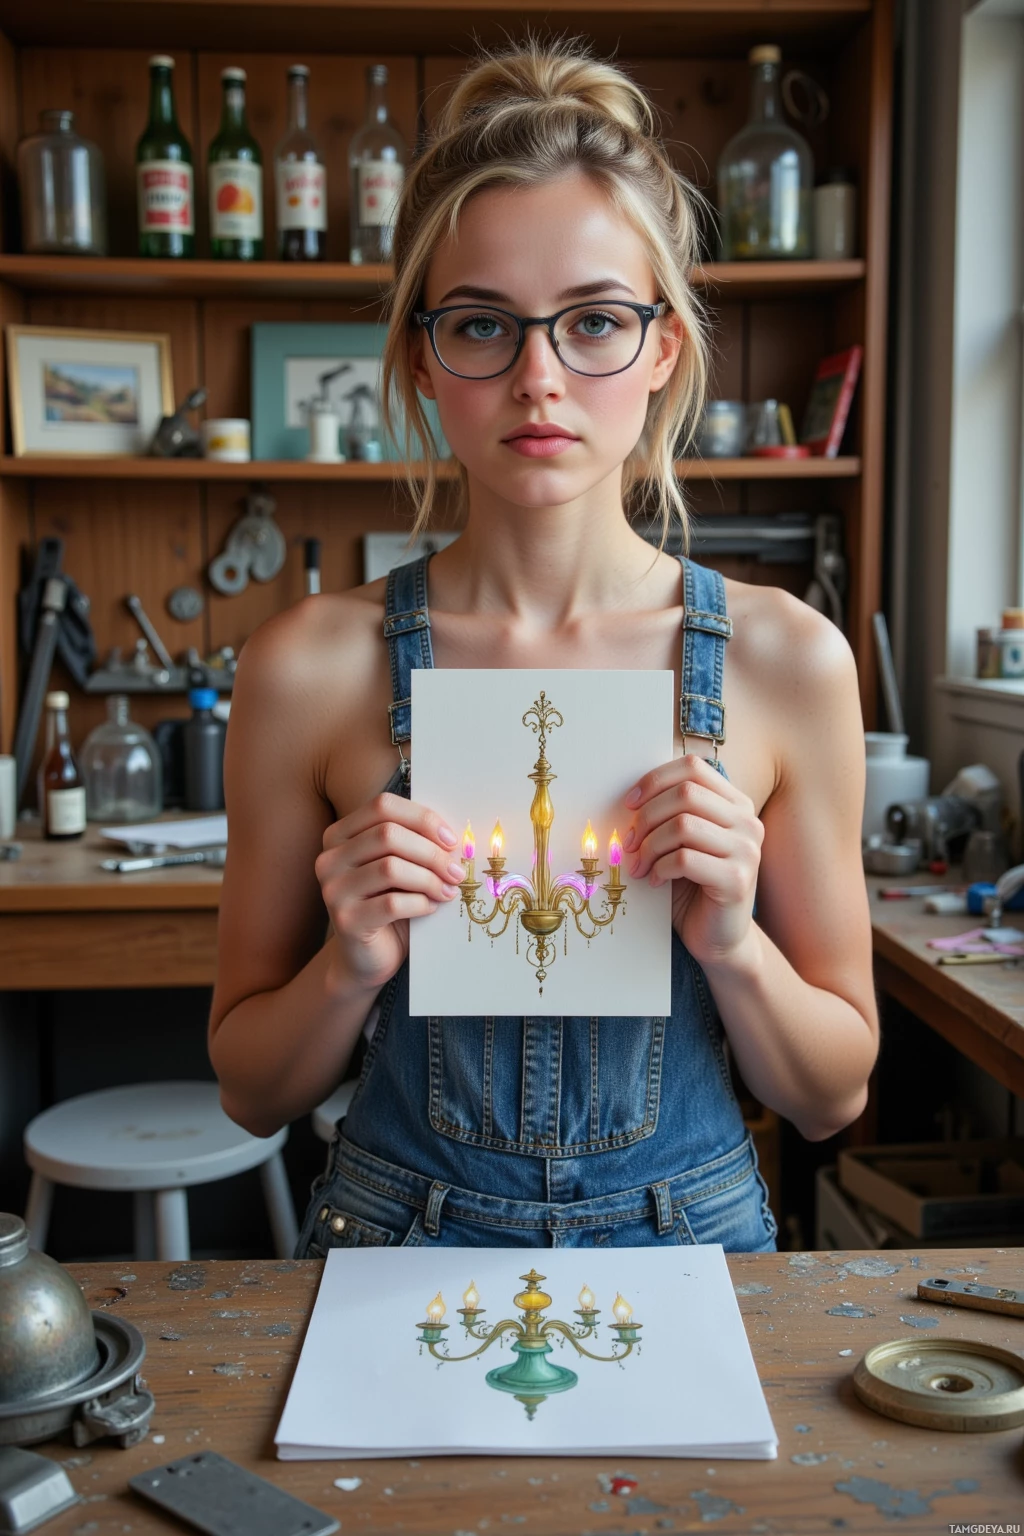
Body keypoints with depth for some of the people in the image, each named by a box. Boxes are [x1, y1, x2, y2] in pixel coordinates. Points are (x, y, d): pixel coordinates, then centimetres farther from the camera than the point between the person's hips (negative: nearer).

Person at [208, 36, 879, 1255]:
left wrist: (732, 944, -17)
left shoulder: (787, 661, -7)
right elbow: (252, 1092, 1)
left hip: (687, 1244, 1)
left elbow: (833, 1096, 2)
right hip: (401, 1244, 1)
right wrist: (350, 967, -18)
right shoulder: (310, 667, -9)